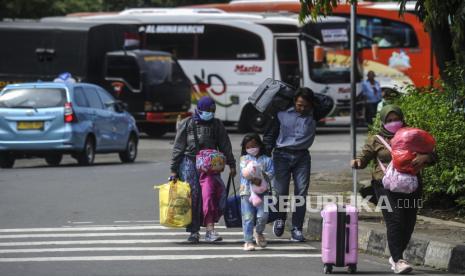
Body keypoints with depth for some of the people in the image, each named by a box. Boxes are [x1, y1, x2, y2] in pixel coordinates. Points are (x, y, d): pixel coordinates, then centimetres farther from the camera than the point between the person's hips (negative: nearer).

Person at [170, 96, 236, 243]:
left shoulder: (216, 124, 12)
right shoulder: (187, 123, 6)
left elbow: (225, 145, 15)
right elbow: (178, 147, 6)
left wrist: (231, 164, 10)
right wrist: (174, 169, 3)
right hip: (189, 162, -1)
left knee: (209, 194, -15)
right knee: (193, 195, -6)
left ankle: (210, 230, -15)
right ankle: (194, 231, 1)